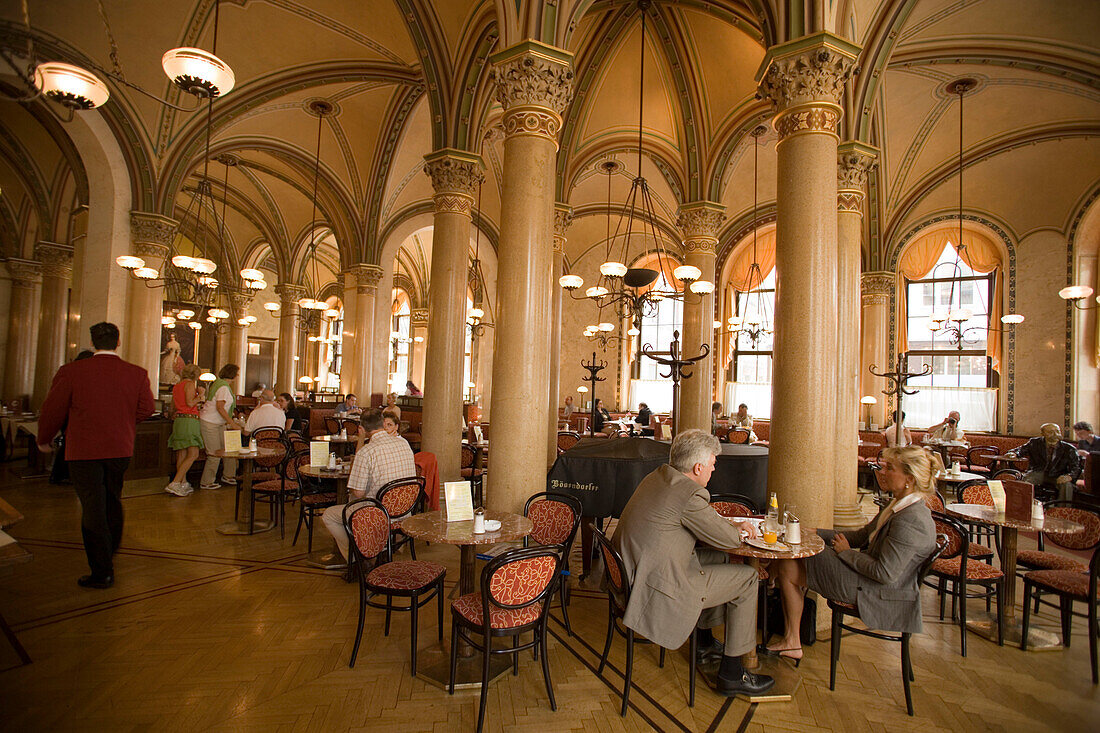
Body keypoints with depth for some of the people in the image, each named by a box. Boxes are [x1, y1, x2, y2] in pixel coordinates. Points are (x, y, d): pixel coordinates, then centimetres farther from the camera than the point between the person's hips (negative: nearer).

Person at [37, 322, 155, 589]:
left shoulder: (71, 372, -10)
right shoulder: (137, 373, -6)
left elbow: (52, 410, -3)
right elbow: (147, 408, -1)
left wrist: (44, 440, 14)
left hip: (84, 451, -3)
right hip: (121, 449, 3)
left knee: (92, 509, 4)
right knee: (112, 501, 22)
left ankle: (102, 572, 9)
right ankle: (110, 554, 39)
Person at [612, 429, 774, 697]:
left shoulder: (660, 476, 7)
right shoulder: (689, 494, -23)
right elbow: (726, 539, -10)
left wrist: (732, 526, 13)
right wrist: (736, 531, 12)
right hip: (656, 589, -10)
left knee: (721, 559, 24)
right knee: (747, 577, 2)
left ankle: (705, 643, 39)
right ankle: (732, 674, 14)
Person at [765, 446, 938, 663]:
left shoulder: (911, 521, -26)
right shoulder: (897, 504, 5)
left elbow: (885, 573, -27)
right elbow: (862, 536, 12)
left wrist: (847, 553, -13)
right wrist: (816, 533, 7)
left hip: (875, 594, -10)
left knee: (787, 570, -7)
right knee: (786, 559, 4)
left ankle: (792, 643, 12)